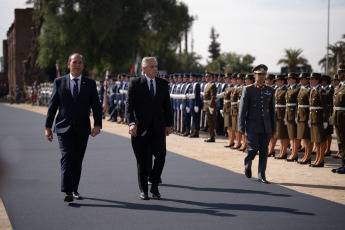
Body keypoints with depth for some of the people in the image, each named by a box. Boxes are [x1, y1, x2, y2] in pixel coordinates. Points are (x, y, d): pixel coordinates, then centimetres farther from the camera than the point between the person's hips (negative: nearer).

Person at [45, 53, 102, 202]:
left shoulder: (90, 83, 7)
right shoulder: (59, 82, 6)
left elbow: (96, 106, 5)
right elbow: (52, 105, 7)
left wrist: (97, 124, -9)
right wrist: (48, 127, 2)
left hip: (82, 129, 2)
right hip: (64, 128, -2)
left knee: (78, 161, 7)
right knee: (67, 157, -15)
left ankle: (74, 189, 22)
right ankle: (67, 192, -20)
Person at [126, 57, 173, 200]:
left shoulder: (163, 84, 9)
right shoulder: (135, 83, -1)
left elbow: (167, 106, 13)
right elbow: (129, 105, -5)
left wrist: (169, 124, 9)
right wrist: (131, 123, -17)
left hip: (158, 128, 2)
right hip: (140, 128, -2)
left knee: (161, 156, -7)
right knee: (142, 160, 3)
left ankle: (154, 185, 12)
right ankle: (143, 190, 14)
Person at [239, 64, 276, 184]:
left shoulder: (270, 91, 9)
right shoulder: (248, 89, -1)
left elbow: (272, 110, 12)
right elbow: (242, 109, -3)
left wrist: (273, 128, 10)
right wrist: (241, 127, -8)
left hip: (266, 126, 3)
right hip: (253, 126, -3)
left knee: (264, 151, 2)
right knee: (253, 149, -5)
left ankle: (261, 176, 8)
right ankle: (247, 165, 26)